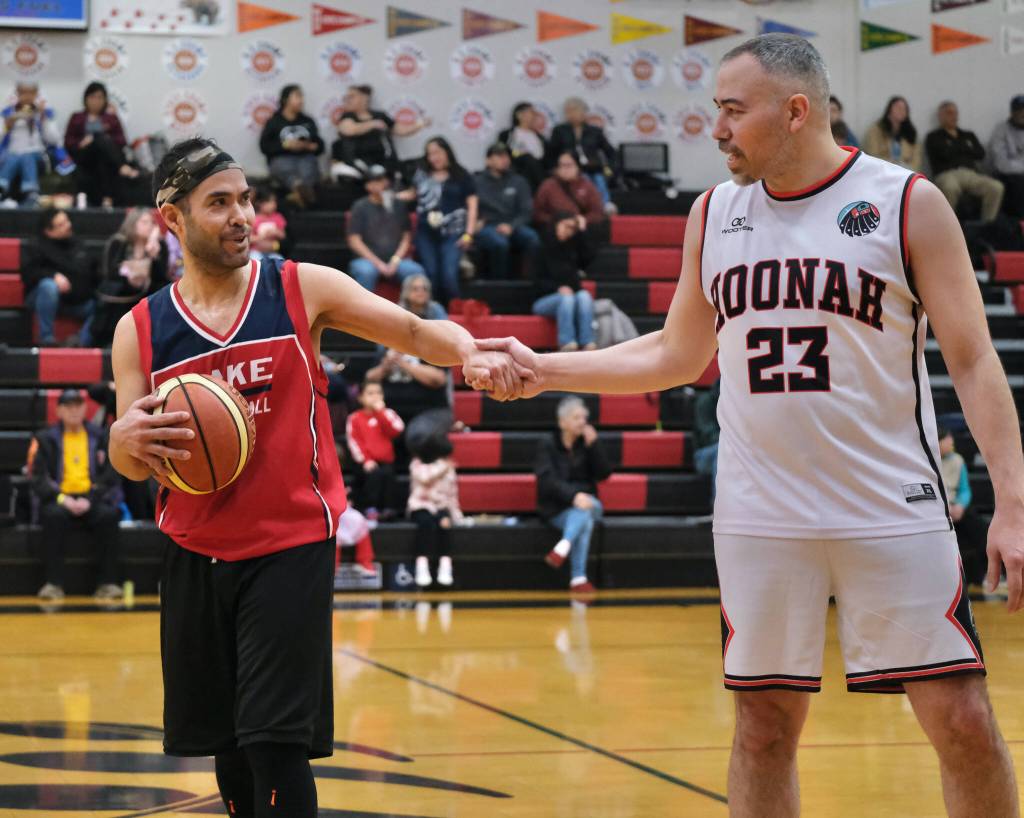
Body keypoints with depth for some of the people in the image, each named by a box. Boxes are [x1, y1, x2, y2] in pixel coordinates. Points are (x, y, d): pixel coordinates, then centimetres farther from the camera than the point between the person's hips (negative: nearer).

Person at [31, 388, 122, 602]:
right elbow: (38, 478, 2)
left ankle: (108, 582, -26)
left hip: (93, 498, 1)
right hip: (59, 499, 0)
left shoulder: (101, 437, 12)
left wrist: (89, 499, -12)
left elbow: (109, 476, 5)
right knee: (54, 515, -35)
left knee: (108, 515, -32)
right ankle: (53, 583, -32)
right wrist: (62, 498, -14)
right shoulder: (46, 440, 10)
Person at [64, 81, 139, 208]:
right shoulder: (77, 118, 23)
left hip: (108, 155, 2)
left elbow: (122, 141, 13)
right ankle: (123, 167, -57)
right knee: (102, 138, -34)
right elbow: (68, 142, 12)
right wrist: (81, 143, -9)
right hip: (84, 157, -2)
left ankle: (108, 198, -49)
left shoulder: (111, 118, 25)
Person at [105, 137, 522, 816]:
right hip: (195, 556, 3)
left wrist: (470, 355, -22)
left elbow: (414, 331, 0)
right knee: (227, 746, 11)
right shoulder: (140, 331, 2)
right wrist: (127, 440, -18)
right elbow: (127, 465, 7)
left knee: (275, 744, -11)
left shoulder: (303, 289, -2)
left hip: (292, 549, -3)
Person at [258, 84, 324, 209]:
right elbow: (264, 147, 3)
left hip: (305, 157, 2)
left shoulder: (308, 121, 27)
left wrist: (310, 146, -2)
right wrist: (286, 145, -9)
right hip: (282, 158, -2)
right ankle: (301, 189, -70)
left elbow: (320, 146, 21)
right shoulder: (274, 122, 16)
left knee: (307, 168, -36)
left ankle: (298, 193, -66)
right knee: (286, 168, -39)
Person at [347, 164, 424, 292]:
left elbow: (406, 237, 13)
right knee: (365, 272, -38)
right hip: (367, 259, -3)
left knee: (416, 271, -27)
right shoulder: (360, 207, 5)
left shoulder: (398, 205, 14)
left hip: (395, 261, 3)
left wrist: (396, 261, -4)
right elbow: (354, 241, -1)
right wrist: (378, 263, -10)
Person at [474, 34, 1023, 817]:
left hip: (893, 510, -3)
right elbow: (679, 355, 18)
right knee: (765, 724, 6)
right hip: (760, 517, 3)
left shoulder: (908, 203, -5)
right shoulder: (714, 214, 7)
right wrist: (544, 369, 12)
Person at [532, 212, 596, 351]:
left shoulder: (572, 249, 16)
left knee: (584, 295, -30)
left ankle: (588, 343, -46)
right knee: (566, 298, -35)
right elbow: (538, 281, -2)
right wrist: (558, 288, -19)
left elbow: (590, 255, -2)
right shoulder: (543, 250, 5)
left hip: (571, 295, 3)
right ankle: (567, 343, -50)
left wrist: (579, 232, 3)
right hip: (545, 300, -3)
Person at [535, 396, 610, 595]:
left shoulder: (587, 443, 8)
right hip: (557, 508, -3)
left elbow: (604, 474, 0)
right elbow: (547, 480, -16)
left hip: (586, 503, 3)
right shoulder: (547, 445, -2)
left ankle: (563, 547, -51)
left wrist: (593, 445, -12)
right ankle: (578, 578, -43)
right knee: (584, 521, -34)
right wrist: (573, 496, -33)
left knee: (584, 514, -33)